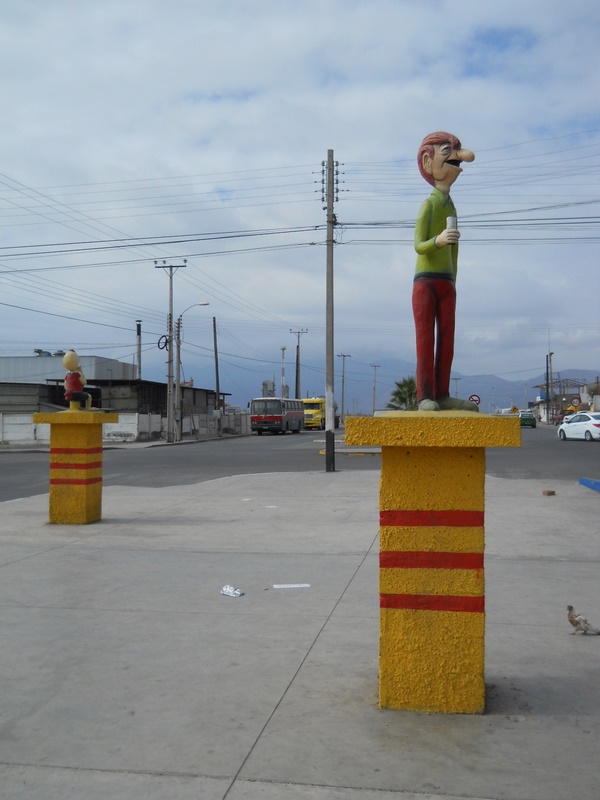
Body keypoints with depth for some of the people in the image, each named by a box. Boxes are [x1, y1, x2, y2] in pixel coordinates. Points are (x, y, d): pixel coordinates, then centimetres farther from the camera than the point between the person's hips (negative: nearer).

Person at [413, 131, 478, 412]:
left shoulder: (451, 207, 18)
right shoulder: (428, 205, -5)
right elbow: (418, 246, -15)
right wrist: (438, 240, -35)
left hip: (446, 283, 7)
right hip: (425, 281, -7)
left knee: (446, 339, 1)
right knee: (425, 339, -10)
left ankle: (442, 394, 3)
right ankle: (425, 396, -11)